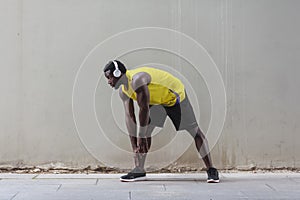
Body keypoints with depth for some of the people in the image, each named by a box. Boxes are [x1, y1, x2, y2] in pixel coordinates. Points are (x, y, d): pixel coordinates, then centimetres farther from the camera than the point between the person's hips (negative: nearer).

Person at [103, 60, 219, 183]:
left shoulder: (137, 80, -36)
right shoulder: (123, 90, -8)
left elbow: (144, 109, -36)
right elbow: (129, 117, -9)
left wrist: (141, 137, -29)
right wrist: (134, 146, -11)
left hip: (175, 96, -8)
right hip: (157, 101, 8)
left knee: (194, 130, -3)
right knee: (145, 130, -6)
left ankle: (211, 170, 3)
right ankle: (139, 170, -2)